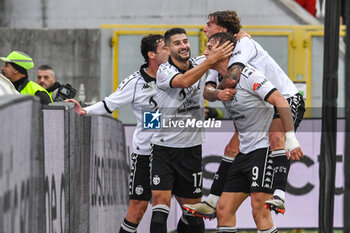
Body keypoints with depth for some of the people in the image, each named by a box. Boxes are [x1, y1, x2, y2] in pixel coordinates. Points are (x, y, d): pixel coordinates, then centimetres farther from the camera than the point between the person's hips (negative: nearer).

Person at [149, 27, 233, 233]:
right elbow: (184, 81, -31)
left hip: (191, 149, 4)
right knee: (160, 201, -16)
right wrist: (211, 60, -37)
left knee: (193, 210, 8)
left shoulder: (200, 63, 3)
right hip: (164, 148, -4)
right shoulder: (164, 71, -10)